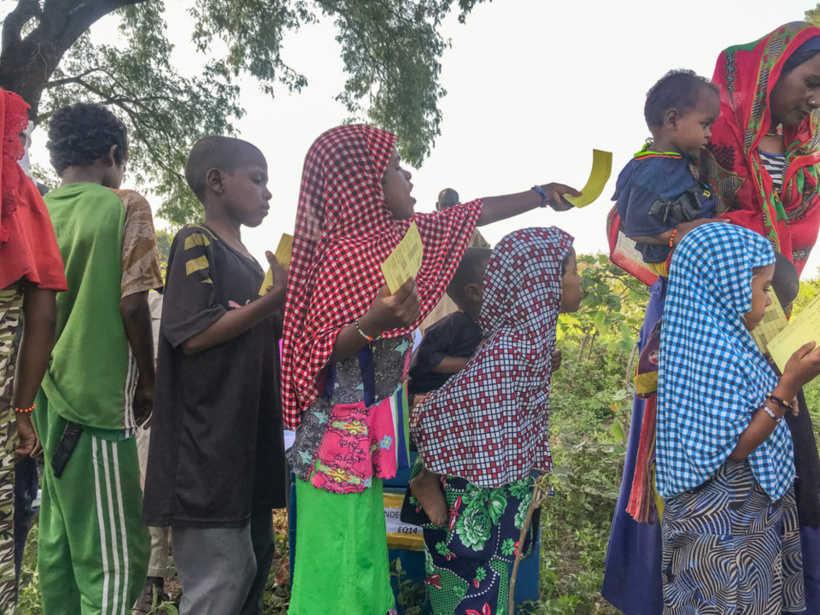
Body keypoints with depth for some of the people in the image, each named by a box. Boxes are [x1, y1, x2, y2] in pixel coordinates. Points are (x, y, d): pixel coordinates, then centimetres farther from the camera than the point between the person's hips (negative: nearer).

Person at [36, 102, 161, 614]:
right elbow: (132, 303, -14)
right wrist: (148, 380, -2)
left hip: (49, 398, 7)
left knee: (58, 539, 16)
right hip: (99, 398, -7)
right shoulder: (126, 207, -7)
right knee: (114, 555, -1)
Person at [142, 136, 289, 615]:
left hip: (251, 441, 9)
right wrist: (276, 300, -17)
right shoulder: (196, 243, -8)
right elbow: (192, 336, -18)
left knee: (256, 561, 15)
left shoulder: (249, 261, 18)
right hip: (209, 448, -9)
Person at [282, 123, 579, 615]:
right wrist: (373, 324, -37)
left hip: (371, 428, 8)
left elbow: (473, 214, 15)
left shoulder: (396, 231, 6)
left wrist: (541, 195, 23)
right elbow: (322, 351, -19)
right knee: (341, 556, 2)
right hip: (341, 432, -8)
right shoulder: (342, 252, -18)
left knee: (364, 550, 18)